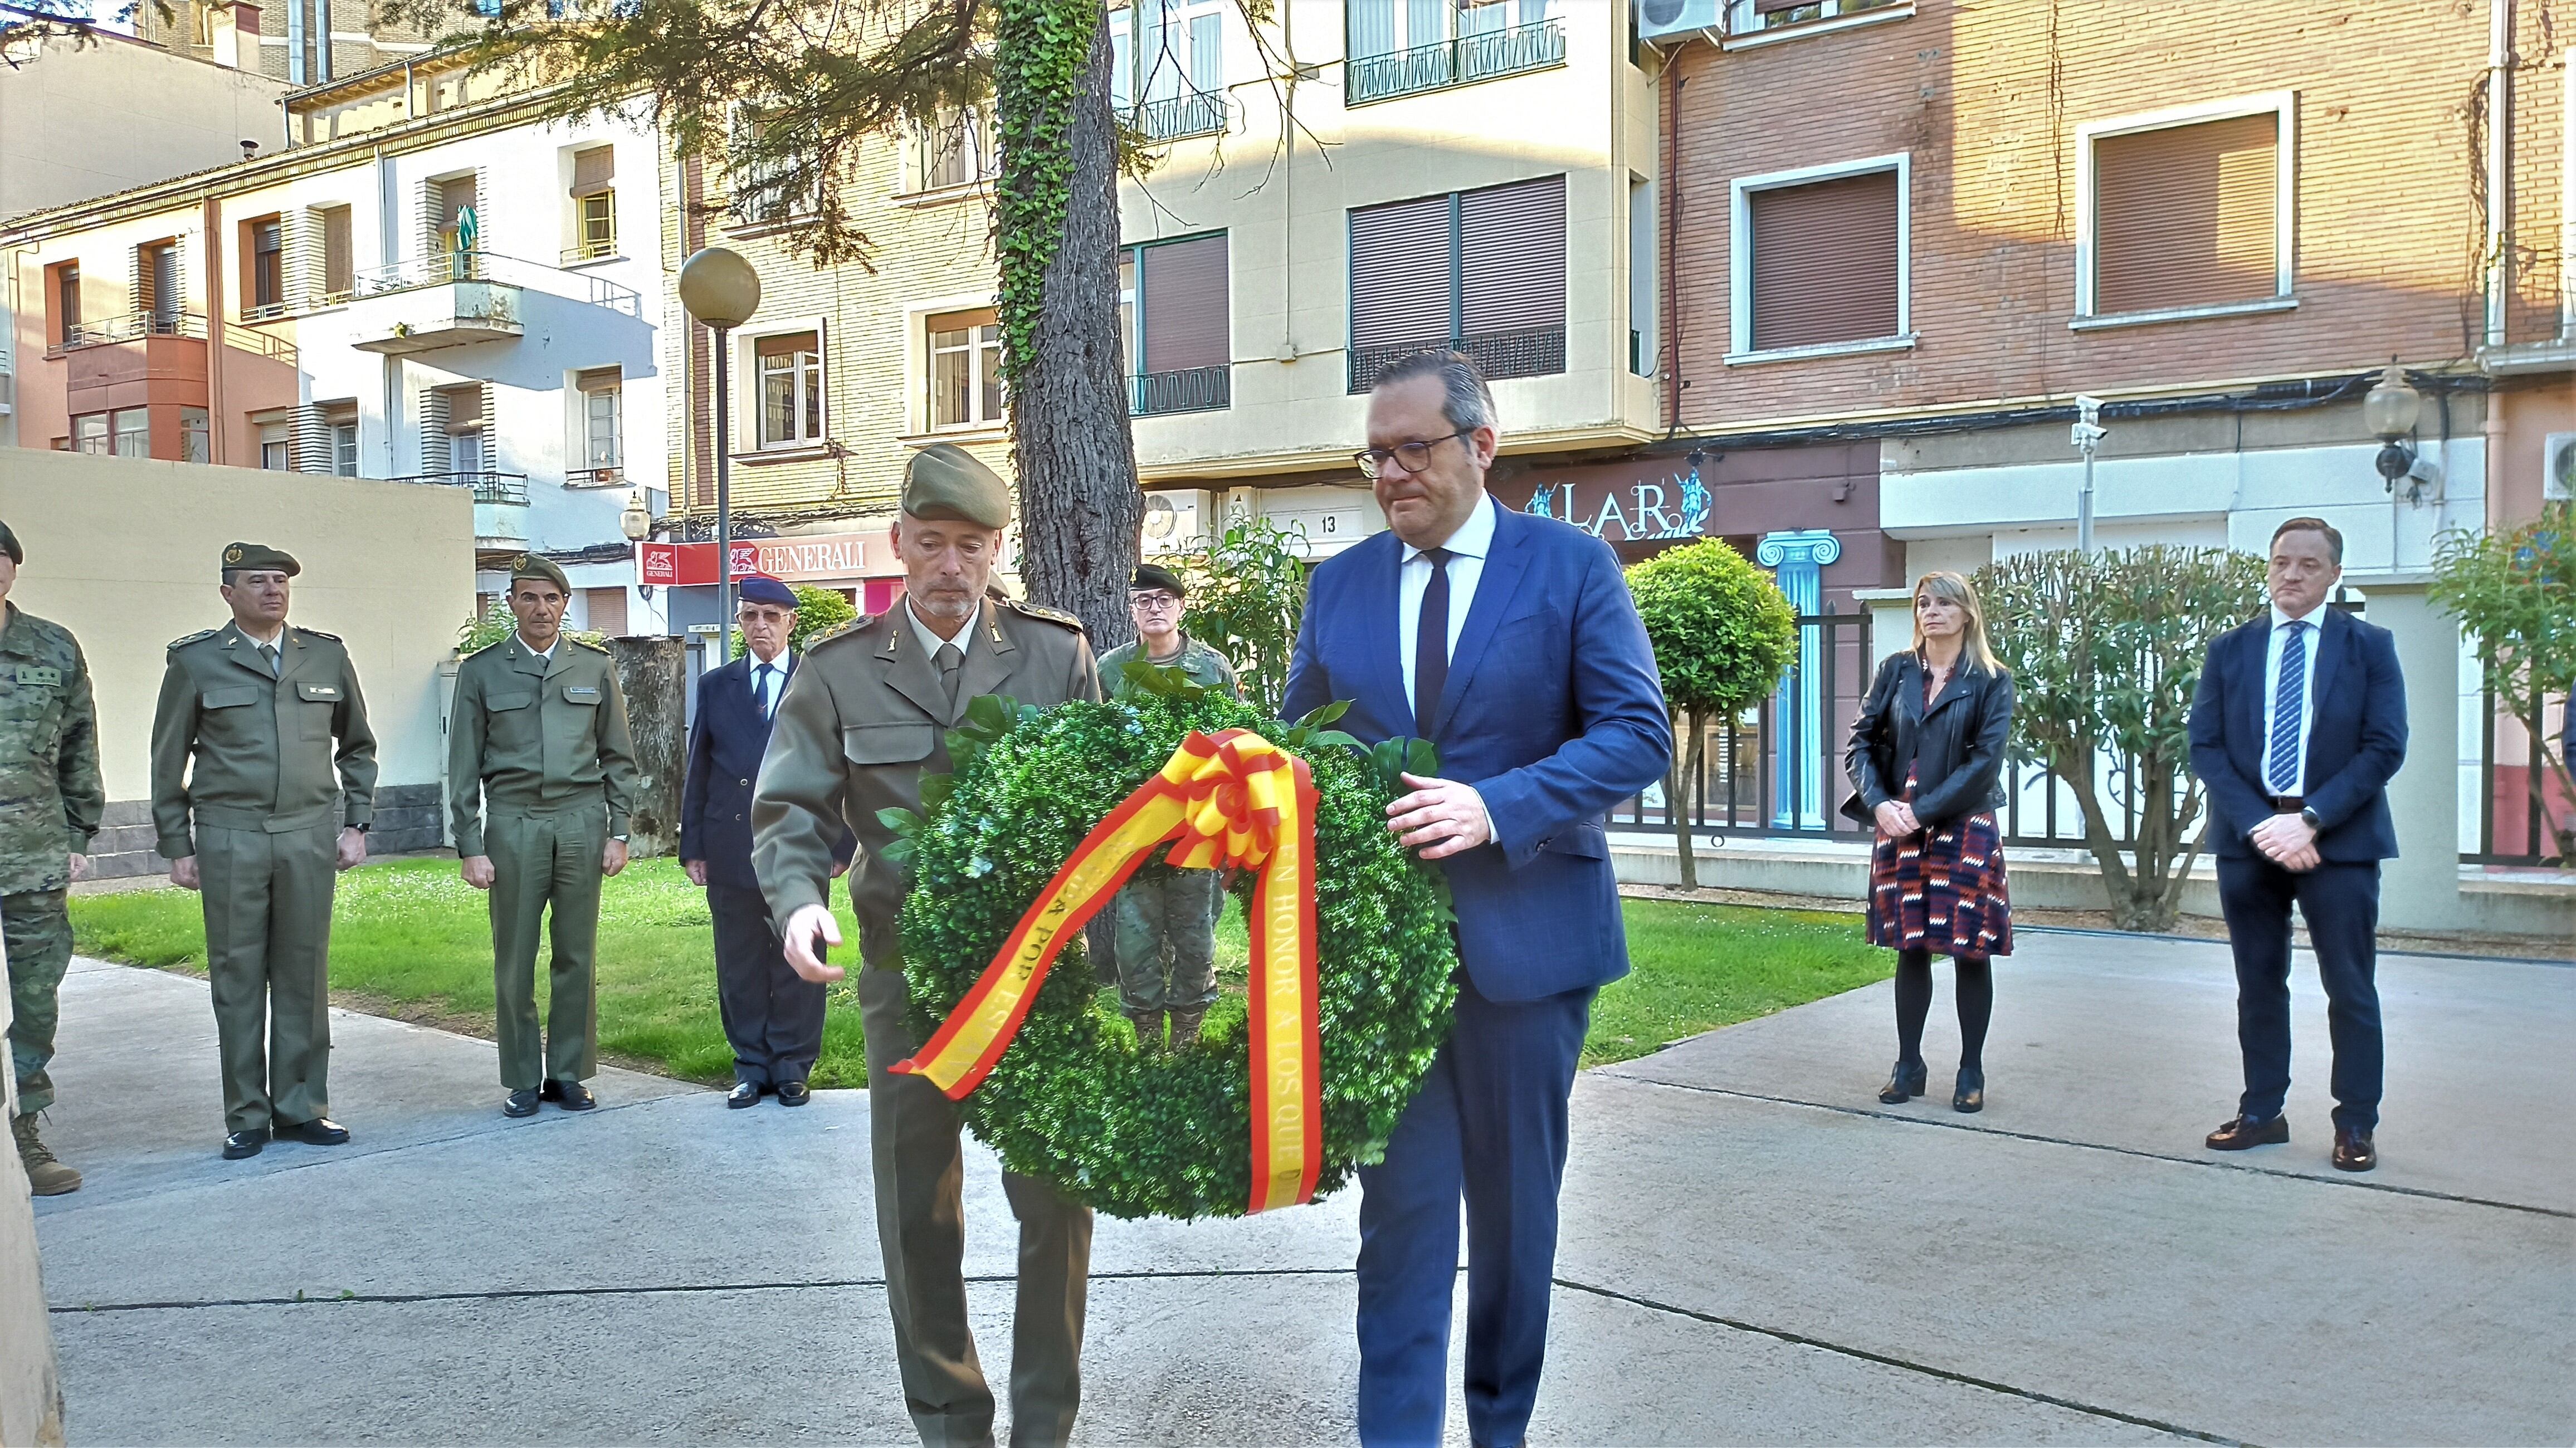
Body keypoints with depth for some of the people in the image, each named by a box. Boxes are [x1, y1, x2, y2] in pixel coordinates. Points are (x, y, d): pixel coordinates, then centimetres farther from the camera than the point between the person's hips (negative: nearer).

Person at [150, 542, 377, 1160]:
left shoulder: (327, 656, 9)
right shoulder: (196, 661, 3)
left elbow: (359, 747, 17)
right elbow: (168, 759, 6)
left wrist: (356, 823, 9)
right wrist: (177, 846, 3)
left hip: (310, 836, 2)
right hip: (230, 838, -2)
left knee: (305, 974, 5)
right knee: (237, 976, 3)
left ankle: (302, 1108, 15)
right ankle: (247, 1117, 12)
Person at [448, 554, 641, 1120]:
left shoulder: (596, 666, 8)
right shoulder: (482, 670, 5)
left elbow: (618, 758, 10)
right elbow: (464, 768, 4)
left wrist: (618, 832, 4)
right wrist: (470, 848, -1)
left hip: (581, 823, 1)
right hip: (513, 825, -1)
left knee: (578, 956, 4)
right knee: (515, 961, 1)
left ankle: (569, 1073, 15)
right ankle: (522, 1079, 12)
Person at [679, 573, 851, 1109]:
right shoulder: (716, 686, 12)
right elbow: (697, 770, 11)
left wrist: (842, 845, -3)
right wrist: (692, 847, 5)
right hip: (731, 852, 2)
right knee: (739, 964, 7)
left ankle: (792, 1066, 15)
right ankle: (752, 1065, 18)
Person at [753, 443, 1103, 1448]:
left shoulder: (1056, 654, 0)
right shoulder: (838, 672, 1)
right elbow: (790, 809, 0)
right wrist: (798, 898, -20)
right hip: (907, 976, 1)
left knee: (1057, 1200, 5)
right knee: (919, 1213, 12)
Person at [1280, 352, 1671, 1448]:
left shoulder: (1573, 567, -3)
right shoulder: (1338, 584, 8)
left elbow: (1638, 734, -10)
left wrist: (1496, 807, -23)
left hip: (1524, 935, -1)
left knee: (1515, 1210, 13)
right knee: (1400, 1209, 3)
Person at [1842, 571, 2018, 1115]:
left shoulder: (1991, 682, 0)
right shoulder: (1896, 671, 8)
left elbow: (1986, 760, -10)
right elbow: (1861, 741, 5)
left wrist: (1923, 810, -15)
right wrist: (1878, 803, -11)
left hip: (1965, 830, -3)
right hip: (1899, 829, 3)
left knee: (1971, 953, 2)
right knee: (1910, 949, 8)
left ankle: (1971, 1072, 12)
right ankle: (1908, 1066, 17)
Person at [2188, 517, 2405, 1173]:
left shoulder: (2369, 646, 2)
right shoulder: (2229, 649, 8)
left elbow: (2384, 747, -5)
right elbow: (2205, 746, 2)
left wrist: (2311, 820, -15)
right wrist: (2258, 824, -12)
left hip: (2339, 840, -2)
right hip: (2249, 839, 2)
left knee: (2351, 988, 2)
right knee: (2258, 984, 9)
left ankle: (2355, 1125, 11)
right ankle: (2261, 1112, 18)